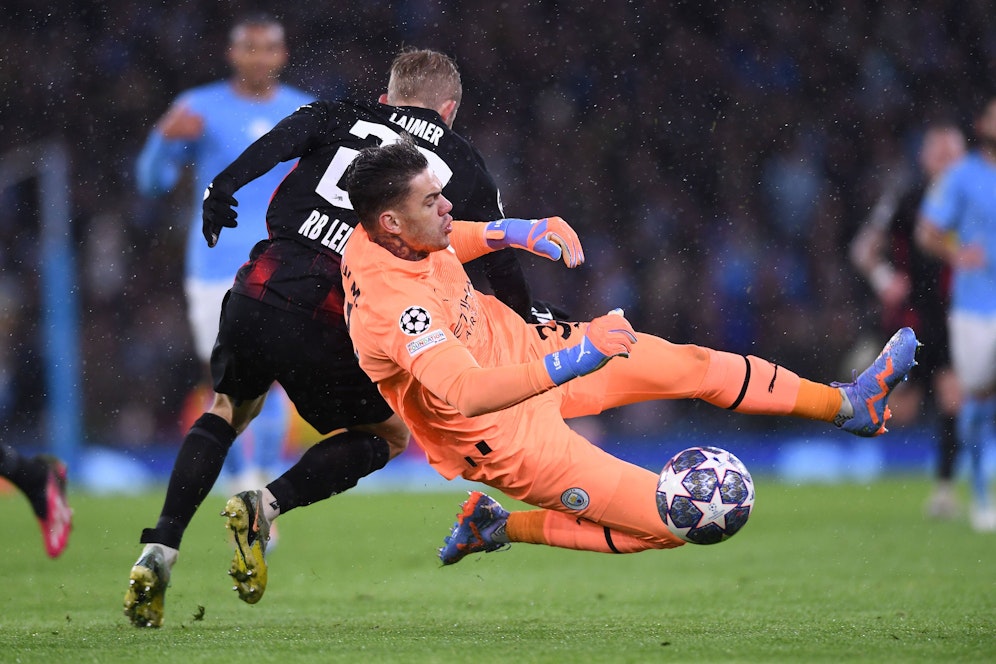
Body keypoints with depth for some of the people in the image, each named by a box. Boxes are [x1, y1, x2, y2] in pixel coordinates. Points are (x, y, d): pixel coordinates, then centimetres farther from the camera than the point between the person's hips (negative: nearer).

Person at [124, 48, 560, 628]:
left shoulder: (347, 118, 17)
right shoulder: (463, 164, 15)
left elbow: (285, 136, -3)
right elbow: (502, 262, 16)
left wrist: (225, 186, -13)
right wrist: (531, 324, 31)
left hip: (259, 290, 3)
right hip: (330, 325, -2)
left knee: (229, 409, 27)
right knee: (389, 435, 21)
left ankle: (159, 551, 10)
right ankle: (268, 505, -2)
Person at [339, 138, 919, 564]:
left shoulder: (381, 237, -9)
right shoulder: (394, 307, -38)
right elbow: (462, 394, -51)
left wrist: (512, 233, 1)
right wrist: (570, 364, -57)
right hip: (507, 437, -9)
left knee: (694, 364, 9)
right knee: (672, 522, -9)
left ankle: (850, 404, 26)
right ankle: (501, 527, 8)